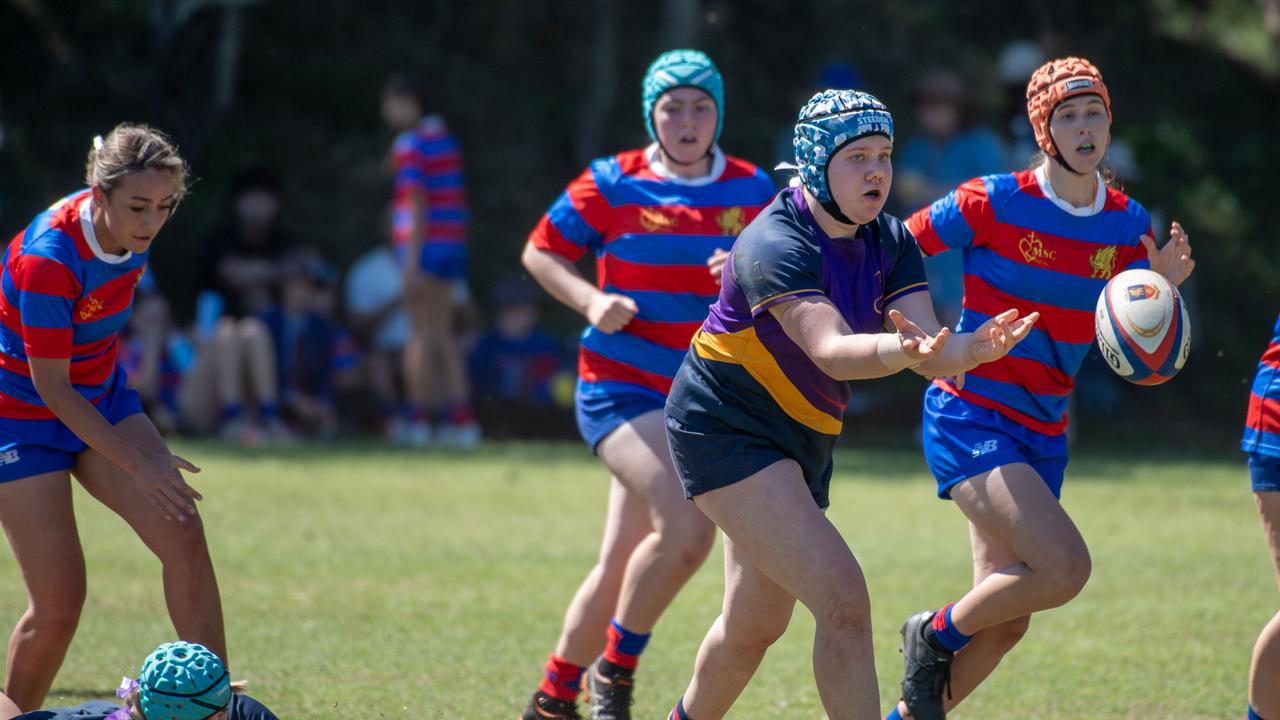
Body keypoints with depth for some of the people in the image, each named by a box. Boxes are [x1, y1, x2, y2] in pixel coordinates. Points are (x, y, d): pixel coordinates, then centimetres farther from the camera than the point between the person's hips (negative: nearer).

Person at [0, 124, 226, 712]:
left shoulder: (131, 231, -9)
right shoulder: (49, 259, -31)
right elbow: (52, 387, -25)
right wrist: (137, 463, -28)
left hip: (101, 396, 6)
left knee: (183, 535, -14)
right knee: (58, 604, -10)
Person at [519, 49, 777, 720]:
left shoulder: (752, 189, 3)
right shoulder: (613, 184, -5)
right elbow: (540, 252, 6)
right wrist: (591, 301, -12)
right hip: (621, 386, -4)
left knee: (621, 569, 6)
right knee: (686, 528, -25)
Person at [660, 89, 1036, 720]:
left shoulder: (889, 242, -1)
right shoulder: (778, 244, -24)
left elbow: (927, 347, -13)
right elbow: (831, 351, -38)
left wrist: (973, 349, -36)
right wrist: (896, 351, -59)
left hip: (801, 443, 9)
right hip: (722, 429, -9)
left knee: (755, 625, 20)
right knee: (843, 599, -21)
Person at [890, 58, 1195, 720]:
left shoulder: (1128, 225, 2)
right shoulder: (994, 203, -12)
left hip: (1042, 434, 6)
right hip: (970, 420, -6)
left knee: (1006, 621, 6)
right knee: (1066, 567, -23)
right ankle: (934, 635, 0)